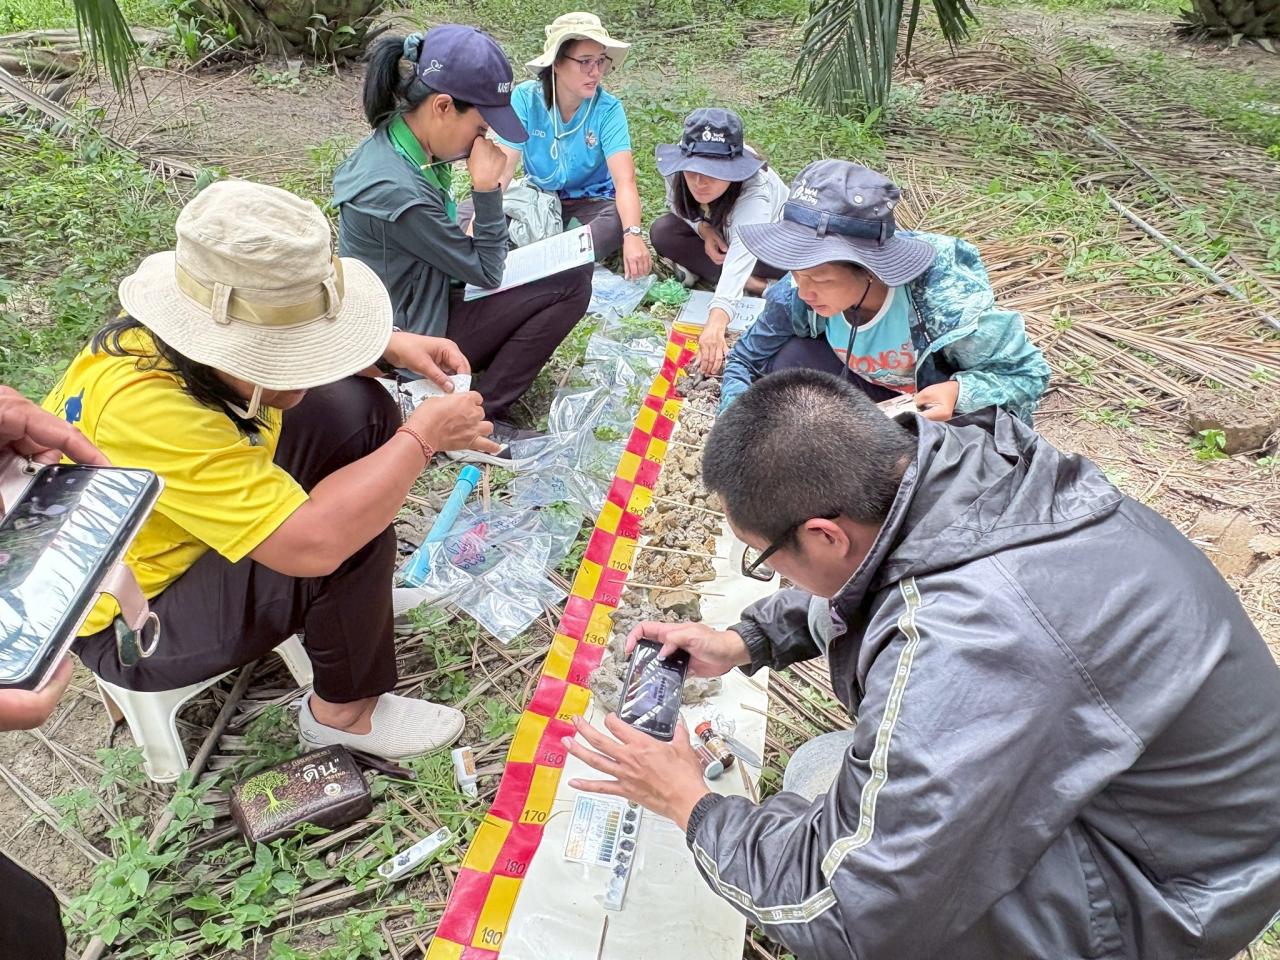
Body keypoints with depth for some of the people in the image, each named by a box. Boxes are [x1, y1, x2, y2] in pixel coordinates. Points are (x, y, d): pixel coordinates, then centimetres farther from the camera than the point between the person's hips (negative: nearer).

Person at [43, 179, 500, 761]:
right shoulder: (142, 407, -40)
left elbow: (309, 340, 7)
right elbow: (310, 542, -43)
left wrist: (394, 347, -11)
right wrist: (420, 438, -30)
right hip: (129, 622, -8)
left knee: (354, 408, -3)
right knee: (347, 527, -27)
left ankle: (361, 600, 12)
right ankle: (344, 711, -2)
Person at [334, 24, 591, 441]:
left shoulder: (393, 143, -2)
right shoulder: (398, 192, -31)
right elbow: (485, 273, -18)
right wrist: (486, 187, -21)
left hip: (423, 302, 10)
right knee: (571, 284, -12)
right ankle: (482, 418, -4)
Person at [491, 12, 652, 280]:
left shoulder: (608, 109, -18)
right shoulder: (526, 98, -15)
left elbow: (624, 179, -29)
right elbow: (502, 169, -19)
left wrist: (633, 235, -49)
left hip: (591, 203, -2)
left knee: (618, 223, -34)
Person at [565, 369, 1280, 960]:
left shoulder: (963, 639, -39)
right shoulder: (959, 454, -15)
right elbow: (861, 571, 11)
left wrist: (692, 805, -13)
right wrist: (746, 641, 5)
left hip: (1169, 885, -8)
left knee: (817, 782, -21)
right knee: (844, 617, 4)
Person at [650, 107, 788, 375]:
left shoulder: (755, 190, -44)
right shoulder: (681, 167, -29)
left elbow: (741, 254, -60)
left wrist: (716, 322, -74)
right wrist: (703, 227, -28)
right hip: (718, 231, 4)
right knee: (662, 232, -24)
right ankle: (756, 284, -20)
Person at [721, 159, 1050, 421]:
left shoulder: (945, 299, -35)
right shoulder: (795, 297, -24)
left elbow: (1028, 373, -20)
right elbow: (745, 360, -7)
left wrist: (960, 393, -41)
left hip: (944, 414, -2)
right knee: (794, 359, -24)